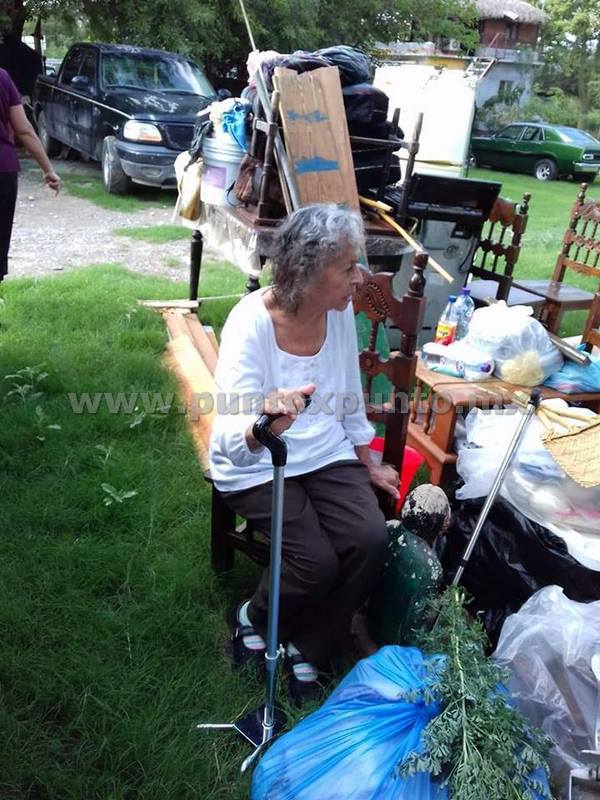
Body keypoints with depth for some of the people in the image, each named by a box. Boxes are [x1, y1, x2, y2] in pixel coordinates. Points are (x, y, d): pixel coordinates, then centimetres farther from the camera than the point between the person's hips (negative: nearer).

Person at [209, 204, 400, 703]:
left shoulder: (342, 312, -5)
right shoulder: (251, 322, -22)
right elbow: (234, 444, -29)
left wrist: (370, 466, 19)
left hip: (326, 454, 5)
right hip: (257, 466, -5)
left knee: (371, 539, -16)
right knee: (317, 561, -20)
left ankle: (308, 648, 9)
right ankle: (254, 619, 16)